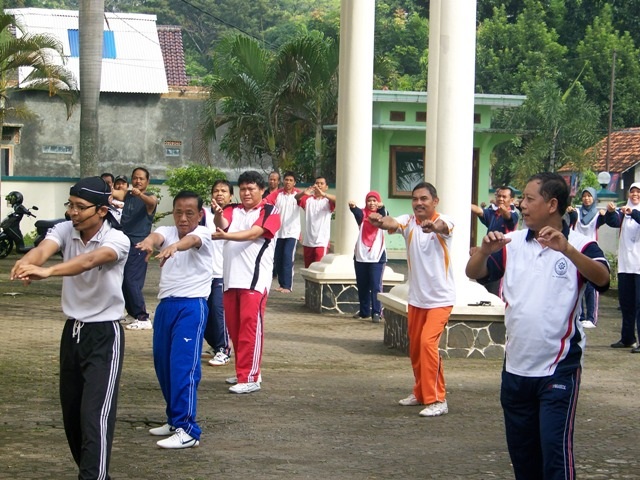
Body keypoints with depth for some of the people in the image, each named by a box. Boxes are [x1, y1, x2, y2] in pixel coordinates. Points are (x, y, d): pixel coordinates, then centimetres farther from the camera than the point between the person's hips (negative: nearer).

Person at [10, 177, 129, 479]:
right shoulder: (64, 230, -4)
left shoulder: (117, 240, -18)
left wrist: (47, 271, -55)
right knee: (71, 412, 13)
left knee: (95, 415, -13)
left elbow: (89, 260, -38)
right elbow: (43, 249, -25)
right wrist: (26, 264, -50)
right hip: (72, 331, 6)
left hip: (104, 335, -6)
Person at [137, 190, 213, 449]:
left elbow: (191, 240, -30)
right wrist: (148, 242, -44)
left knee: (184, 366, -13)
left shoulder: (203, 234, -5)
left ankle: (187, 430, -14)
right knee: (163, 364, 13)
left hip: (192, 306, -6)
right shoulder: (167, 232, 7)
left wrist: (173, 247, -54)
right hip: (165, 304, 6)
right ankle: (175, 419, 28)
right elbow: (157, 236, -18)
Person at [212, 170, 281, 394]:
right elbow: (222, 224, -9)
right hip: (231, 277, 6)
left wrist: (225, 236, -30)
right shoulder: (232, 210, 11)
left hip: (255, 278, -6)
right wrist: (217, 215, -33)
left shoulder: (269, 211, -2)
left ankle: (250, 378, -7)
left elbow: (253, 233, -17)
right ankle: (243, 372, 23)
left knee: (250, 324, -9)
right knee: (233, 325, 10)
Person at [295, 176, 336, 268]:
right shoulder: (308, 199, 9)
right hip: (308, 241, 3)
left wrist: (323, 194, -36)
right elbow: (296, 197, -9)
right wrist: (304, 193, -32)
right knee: (308, 268, 12)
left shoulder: (328, 201, 3)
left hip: (322, 241, -3)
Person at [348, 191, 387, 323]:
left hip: (377, 257, -3)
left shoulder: (380, 214, 2)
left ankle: (376, 312, -7)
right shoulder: (363, 214, 5)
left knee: (376, 286, -7)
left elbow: (384, 218, -22)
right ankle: (364, 311, 23)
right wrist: (352, 207, -42)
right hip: (361, 255, 3)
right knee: (362, 285, 11)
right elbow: (357, 213, -18)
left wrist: (381, 207, -45)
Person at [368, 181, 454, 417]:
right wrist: (381, 222, -51)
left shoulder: (442, 221, -13)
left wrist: (434, 226, -63)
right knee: (415, 347, 14)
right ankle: (421, 393, 33)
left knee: (428, 342, -18)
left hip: (440, 298, -5)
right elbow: (393, 223, -26)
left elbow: (444, 227, -38)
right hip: (416, 298, 5)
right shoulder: (409, 221, -4)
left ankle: (437, 400, -12)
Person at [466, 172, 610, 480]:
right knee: (520, 451, 14)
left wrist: (566, 249, -39)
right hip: (516, 366, 5)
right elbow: (473, 273, 0)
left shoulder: (580, 245, -7)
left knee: (555, 448, -11)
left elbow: (601, 277, -24)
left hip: (559, 368, -5)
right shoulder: (511, 243, 6)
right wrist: (485, 250, -21)